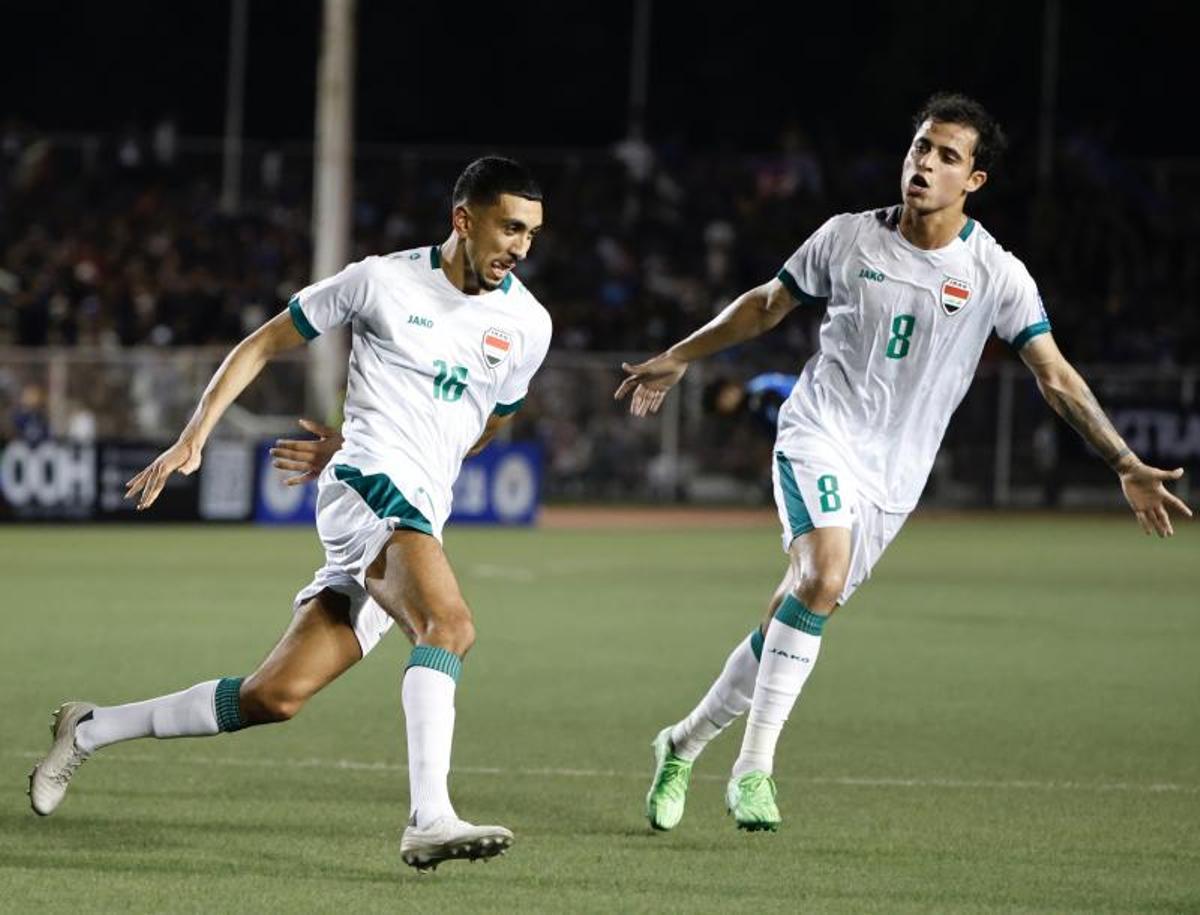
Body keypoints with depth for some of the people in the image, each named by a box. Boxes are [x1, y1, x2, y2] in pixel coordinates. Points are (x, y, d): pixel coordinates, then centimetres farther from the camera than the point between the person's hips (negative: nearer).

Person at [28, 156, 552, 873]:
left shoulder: (528, 324, 11)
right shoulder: (382, 282, -1)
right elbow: (262, 345, 7)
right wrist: (193, 438, 0)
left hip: (418, 523, 5)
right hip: (369, 488, -5)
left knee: (275, 696, 0)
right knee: (451, 626, -32)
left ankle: (91, 731, 16)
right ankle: (430, 819, -42)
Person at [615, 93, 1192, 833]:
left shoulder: (997, 275, -4)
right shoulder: (850, 237, -1)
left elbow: (1057, 378, -4)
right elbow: (767, 305, 16)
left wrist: (1126, 465, -13)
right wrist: (677, 359, 21)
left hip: (892, 479, 1)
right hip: (819, 432, -1)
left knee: (791, 626, 1)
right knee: (824, 576, -27)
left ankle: (684, 746, 24)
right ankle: (754, 769, -24)